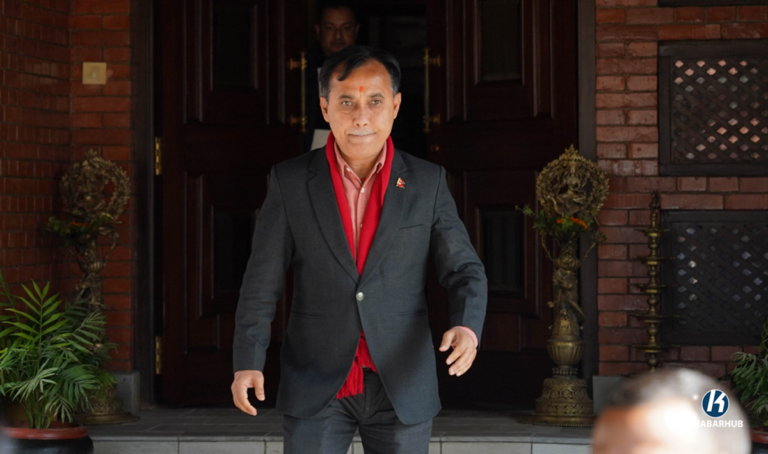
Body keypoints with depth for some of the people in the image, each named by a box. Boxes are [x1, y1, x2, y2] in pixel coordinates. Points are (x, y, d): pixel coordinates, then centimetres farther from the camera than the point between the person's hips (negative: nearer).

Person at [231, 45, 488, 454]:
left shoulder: (427, 183, 2)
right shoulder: (289, 182, 1)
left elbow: (464, 271, 3)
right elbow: (262, 283, 0)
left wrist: (467, 326, -18)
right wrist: (248, 361, -11)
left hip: (402, 387, 1)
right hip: (316, 389, -1)